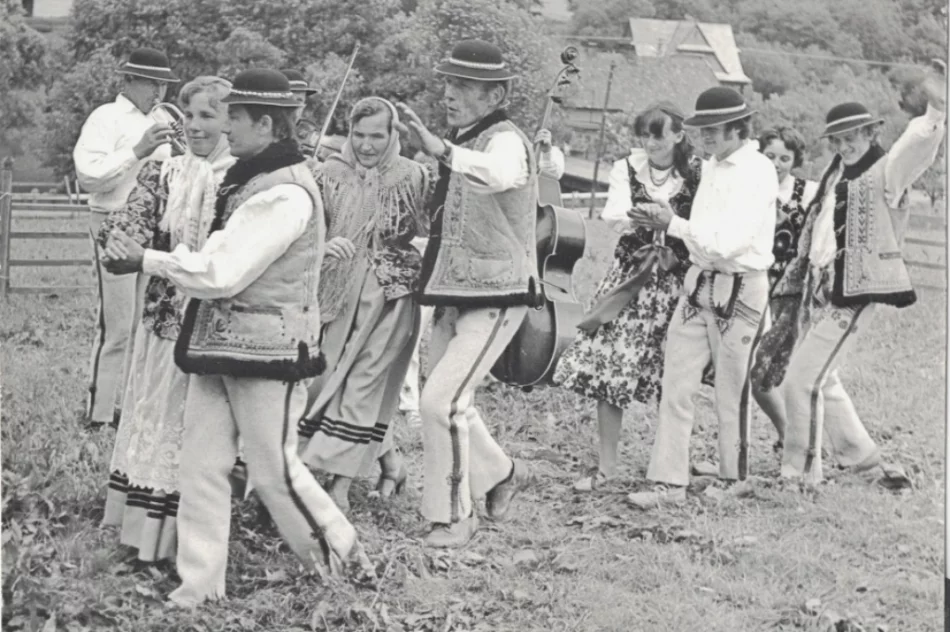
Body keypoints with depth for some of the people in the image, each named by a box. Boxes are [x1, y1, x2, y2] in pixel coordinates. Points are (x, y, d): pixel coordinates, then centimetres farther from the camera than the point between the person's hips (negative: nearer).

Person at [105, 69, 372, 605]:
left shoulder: (286, 194, -19)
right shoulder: (248, 180, 11)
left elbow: (222, 273, -21)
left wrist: (148, 259, -12)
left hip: (268, 348, -9)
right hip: (219, 341, 9)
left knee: (275, 470, 1)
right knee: (202, 465, 6)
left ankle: (345, 560, 20)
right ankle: (200, 584, 12)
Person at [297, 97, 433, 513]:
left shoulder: (413, 178, -4)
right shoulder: (332, 173, 1)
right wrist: (322, 245, -22)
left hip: (390, 297, -4)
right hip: (338, 292, 4)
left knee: (362, 385, -2)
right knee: (329, 379, 8)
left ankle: (340, 484, 5)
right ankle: (389, 460, 26)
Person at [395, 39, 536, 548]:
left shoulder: (506, 141, -16)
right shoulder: (460, 140, 11)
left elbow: (499, 175, -43)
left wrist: (440, 149, -54)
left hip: (495, 298, -9)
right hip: (453, 294, 9)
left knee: (441, 401, -15)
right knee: (449, 402, 16)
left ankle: (454, 515, -1)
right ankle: (501, 473, 39)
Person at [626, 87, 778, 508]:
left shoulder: (758, 172, -14)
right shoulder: (712, 167, 12)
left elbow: (727, 240, -21)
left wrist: (674, 225, -16)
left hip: (740, 290, -7)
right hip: (698, 283, 7)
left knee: (731, 394, 4)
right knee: (676, 386, 2)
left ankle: (733, 484, 19)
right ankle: (669, 482, 5)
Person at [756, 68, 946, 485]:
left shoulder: (886, 171, -9)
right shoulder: (836, 172, 13)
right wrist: (796, 283, 19)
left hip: (854, 293, -9)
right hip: (818, 288, 9)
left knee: (802, 379, -8)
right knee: (819, 378, 17)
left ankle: (801, 471, 5)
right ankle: (859, 454, 34)